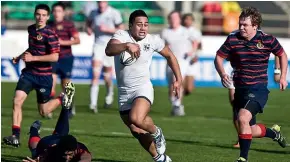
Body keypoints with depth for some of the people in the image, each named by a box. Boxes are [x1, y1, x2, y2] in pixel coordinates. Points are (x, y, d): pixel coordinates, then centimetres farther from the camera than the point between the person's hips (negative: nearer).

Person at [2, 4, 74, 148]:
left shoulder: (50, 34, -15)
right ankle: (15, 137, -14)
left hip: (43, 76, -5)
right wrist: (20, 57, 11)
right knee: (17, 101, -16)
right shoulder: (30, 29, 7)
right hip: (28, 73, 5)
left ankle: (64, 97, 34)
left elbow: (54, 57, -21)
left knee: (43, 112, 7)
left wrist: (33, 58, -22)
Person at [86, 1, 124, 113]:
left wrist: (107, 29, -19)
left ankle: (110, 94, 42)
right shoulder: (94, 13, 5)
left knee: (107, 76, 9)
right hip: (98, 45, 2)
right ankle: (93, 103, -20)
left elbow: (121, 30, -8)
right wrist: (88, 29, 4)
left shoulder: (114, 13, -7)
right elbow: (89, 23, 27)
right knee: (95, 75, -15)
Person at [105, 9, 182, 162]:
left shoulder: (153, 40, -6)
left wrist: (178, 79, 10)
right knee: (137, 132, 9)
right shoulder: (122, 35, -12)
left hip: (143, 88, -2)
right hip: (124, 92, 2)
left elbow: (170, 56, 13)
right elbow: (109, 50, -34)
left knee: (136, 119, -31)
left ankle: (156, 134, 0)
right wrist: (127, 45, -51)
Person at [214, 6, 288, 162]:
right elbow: (218, 57, 3)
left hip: (258, 89, -4)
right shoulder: (233, 39, -4)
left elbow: (282, 54, 11)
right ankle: (274, 132, 45)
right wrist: (223, 74, -15)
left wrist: (283, 77, 5)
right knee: (250, 131, 11)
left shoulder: (267, 39, -7)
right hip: (240, 89, 4)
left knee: (243, 118, -28)